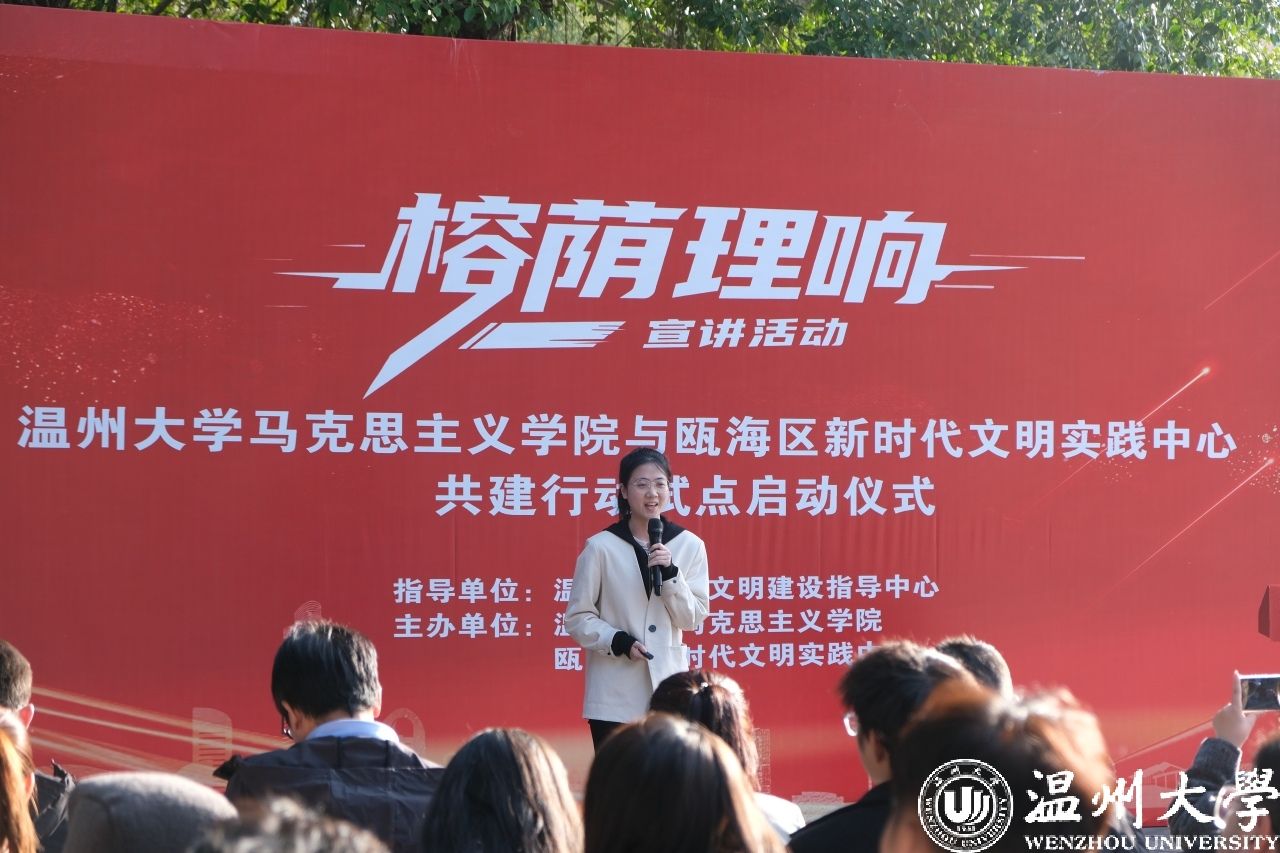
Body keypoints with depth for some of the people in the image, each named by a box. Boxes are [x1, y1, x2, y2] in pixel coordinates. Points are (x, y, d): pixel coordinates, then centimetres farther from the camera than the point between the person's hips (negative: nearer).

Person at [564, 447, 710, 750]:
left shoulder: (689, 546, 4)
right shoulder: (601, 547, -4)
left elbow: (693, 619, 2)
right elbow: (577, 618, 0)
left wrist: (669, 573, -12)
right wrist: (619, 641, -15)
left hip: (668, 687, 2)